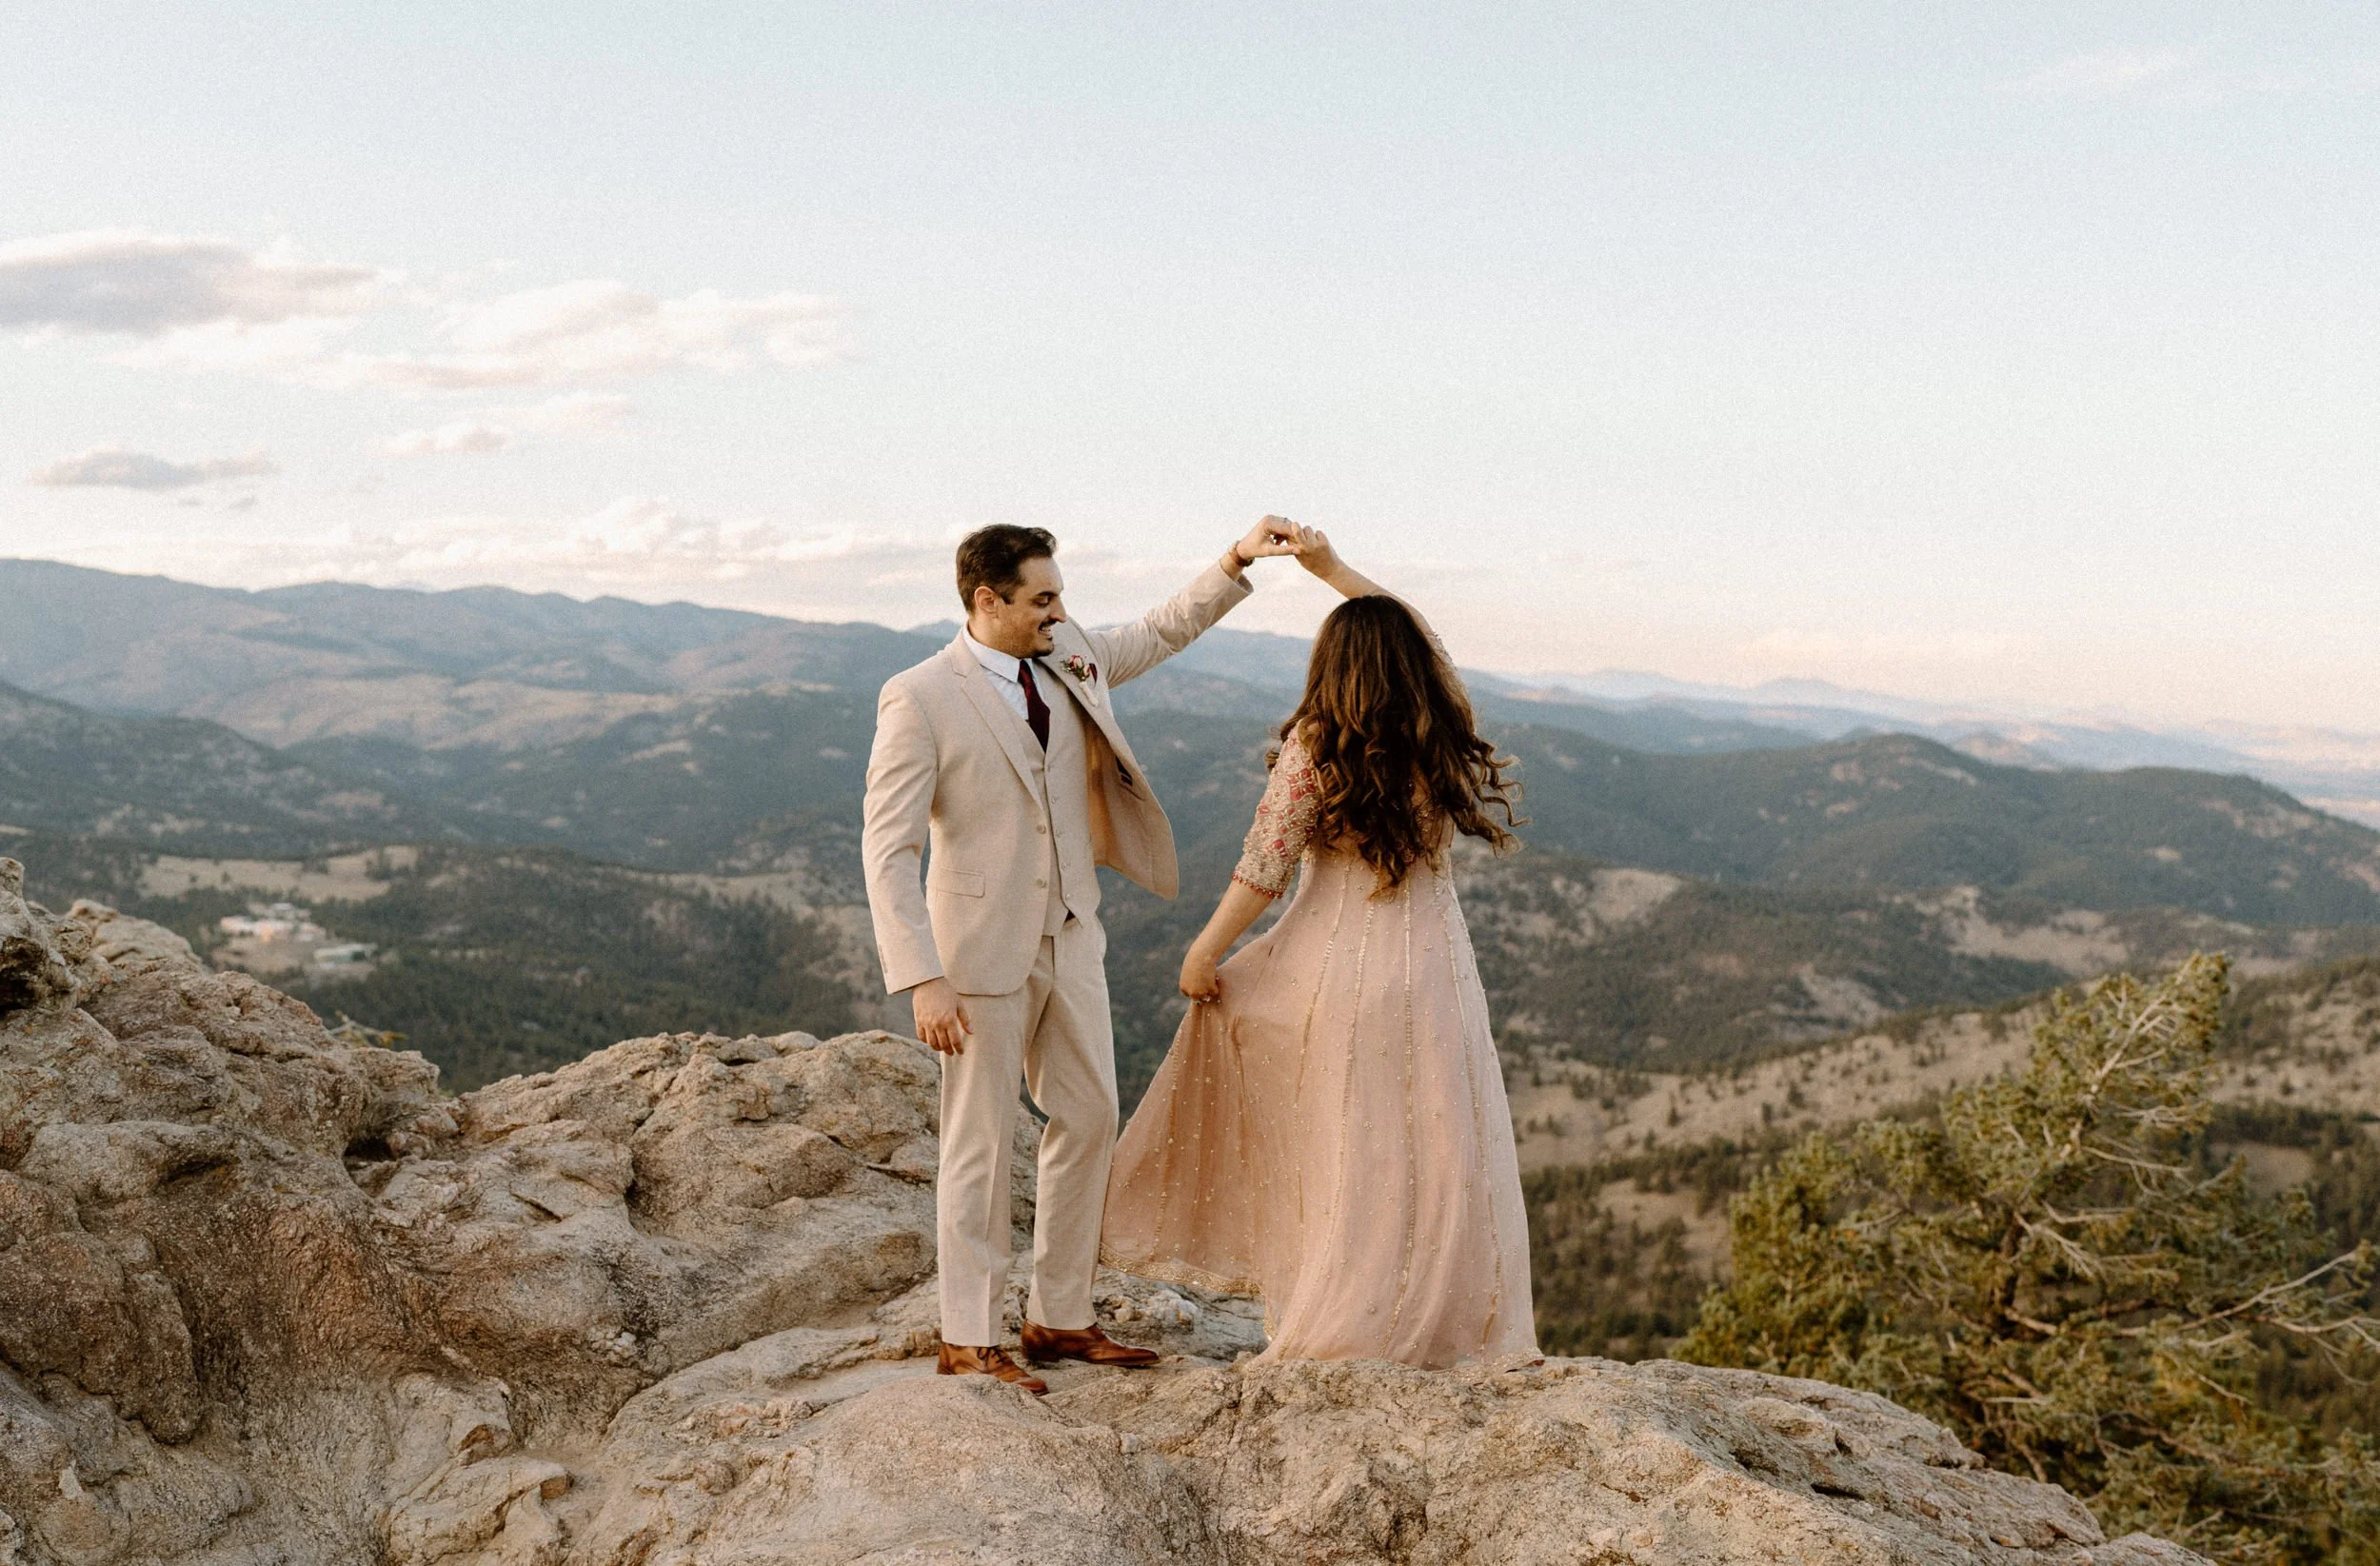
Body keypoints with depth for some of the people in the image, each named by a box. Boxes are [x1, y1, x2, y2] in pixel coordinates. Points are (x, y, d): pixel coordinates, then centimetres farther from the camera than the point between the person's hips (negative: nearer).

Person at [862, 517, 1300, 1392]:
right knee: (981, 1139, 2)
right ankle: (968, 1341, 15)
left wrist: (1237, 561, 7)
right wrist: (923, 981, -23)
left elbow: (1165, 631, 21)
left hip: (1070, 940, 7)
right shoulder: (920, 699, -15)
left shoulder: (1069, 660, 4)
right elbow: (888, 850, -17)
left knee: (1089, 1117, 12)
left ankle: (1059, 1319, 25)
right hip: (984, 949, -7)